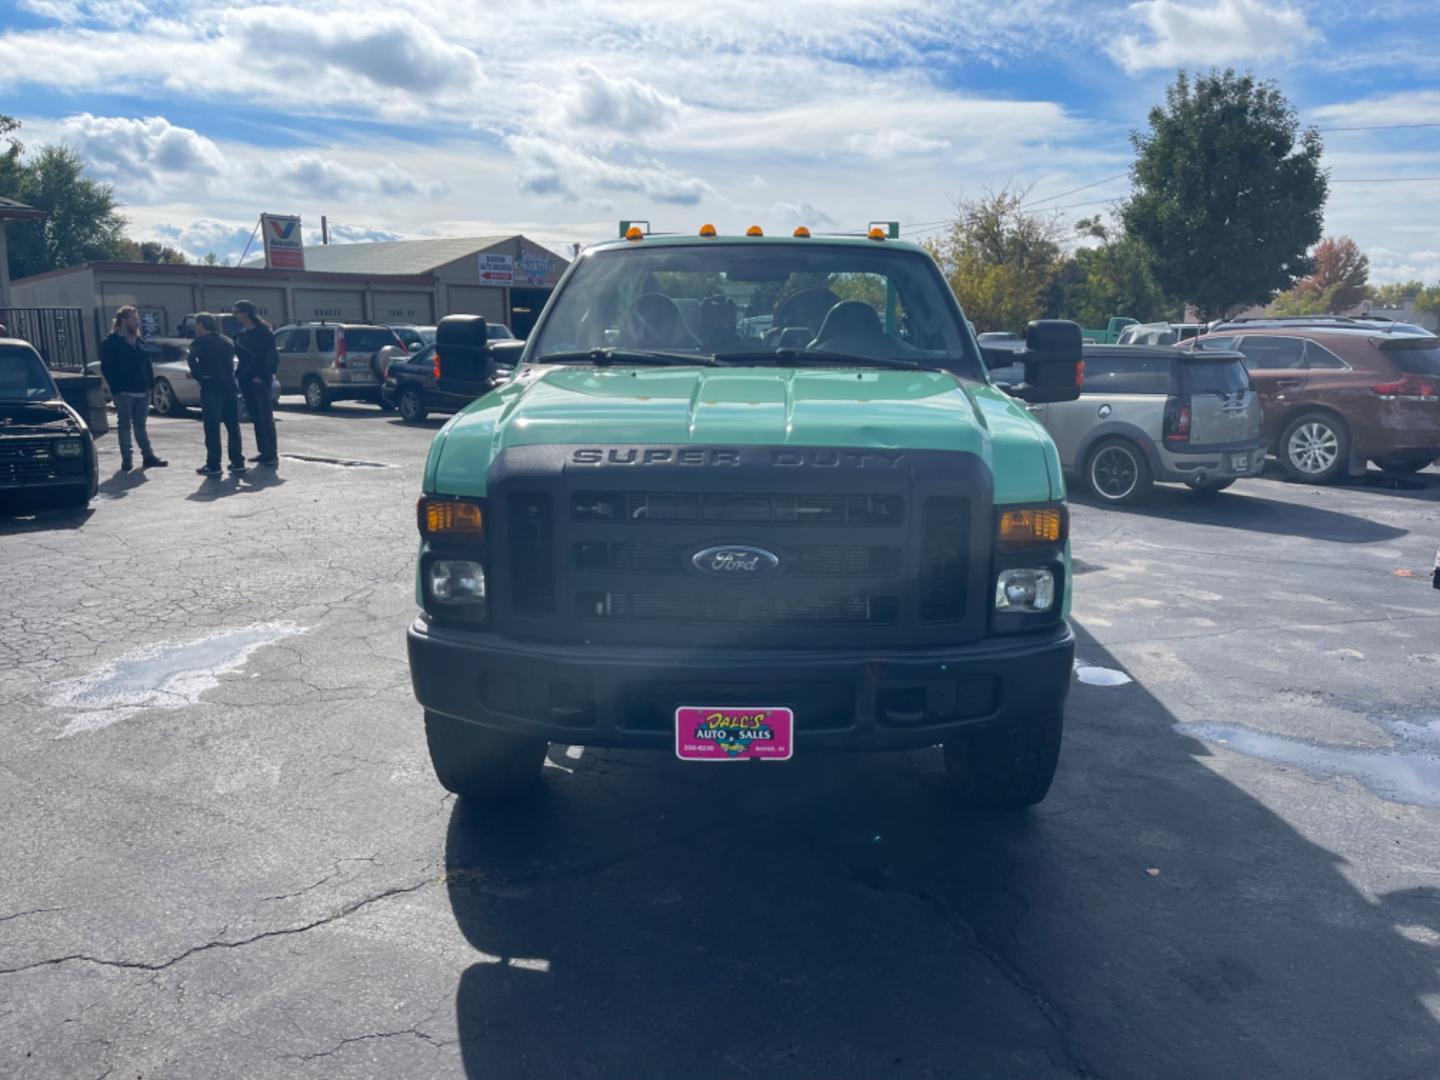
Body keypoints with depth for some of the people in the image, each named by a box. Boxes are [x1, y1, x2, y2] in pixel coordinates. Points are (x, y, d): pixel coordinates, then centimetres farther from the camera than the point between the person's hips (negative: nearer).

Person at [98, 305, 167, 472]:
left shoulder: (139, 341, 14)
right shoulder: (111, 343, -5)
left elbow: (147, 365, 16)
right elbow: (107, 368, -9)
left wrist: (150, 384, 5)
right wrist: (117, 388, -15)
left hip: (142, 391, 6)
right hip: (124, 393, -5)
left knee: (140, 425, 12)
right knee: (125, 426, 1)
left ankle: (148, 456, 15)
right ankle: (126, 460, 5)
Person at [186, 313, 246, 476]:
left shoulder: (200, 341, -2)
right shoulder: (227, 341, 17)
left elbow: (192, 359, -18)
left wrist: (199, 376, -9)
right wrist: (232, 377, 13)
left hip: (211, 387, -5)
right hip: (229, 386, 5)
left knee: (212, 428, -4)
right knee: (233, 426, 10)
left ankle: (213, 465, -5)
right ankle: (237, 462, 12)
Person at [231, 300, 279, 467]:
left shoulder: (262, 331, -7)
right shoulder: (239, 333, 13)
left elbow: (271, 355, -10)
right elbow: (237, 354, 17)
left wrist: (264, 375, -15)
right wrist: (238, 374, 5)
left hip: (259, 379, -7)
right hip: (245, 379, 7)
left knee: (266, 417, -9)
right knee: (256, 417, 9)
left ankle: (272, 454, -10)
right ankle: (263, 451, 14)